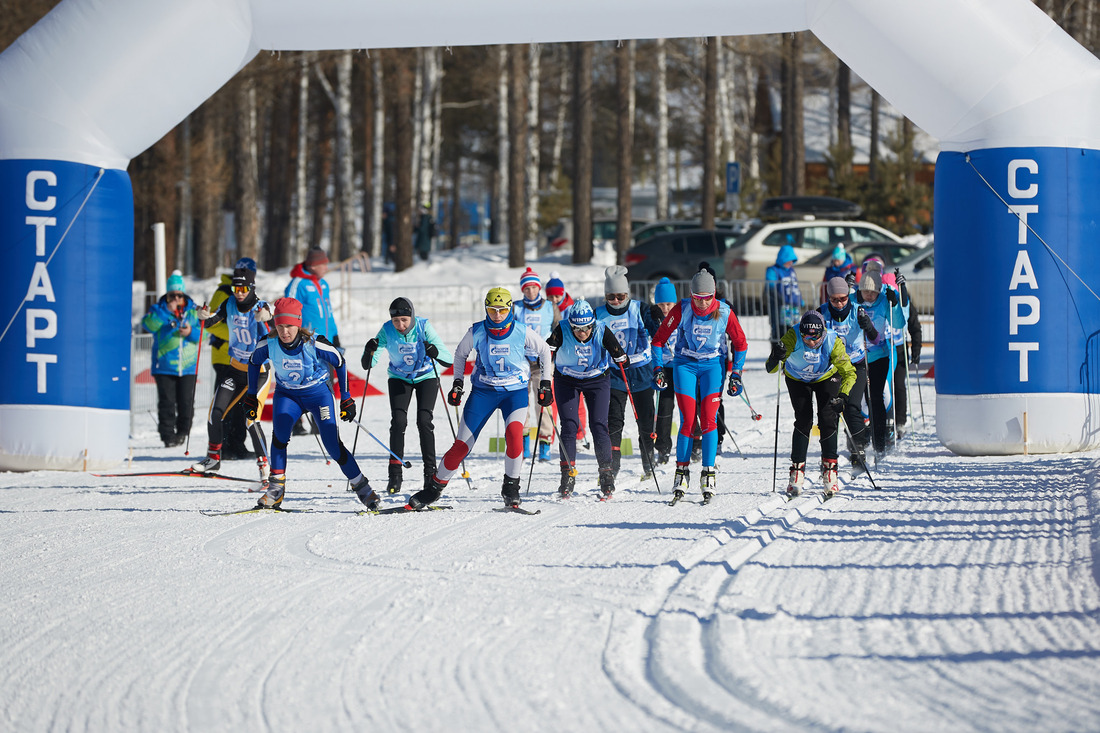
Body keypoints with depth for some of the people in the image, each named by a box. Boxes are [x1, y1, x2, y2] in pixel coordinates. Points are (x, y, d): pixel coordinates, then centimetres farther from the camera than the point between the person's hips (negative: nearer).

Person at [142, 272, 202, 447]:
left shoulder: (194, 311, 10)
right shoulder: (158, 309, 5)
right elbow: (148, 324, -14)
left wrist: (191, 332, -13)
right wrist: (166, 311, -20)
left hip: (188, 366, 1)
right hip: (164, 366, -1)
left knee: (186, 403, 1)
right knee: (166, 403, -4)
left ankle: (182, 432, 17)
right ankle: (168, 436, 0)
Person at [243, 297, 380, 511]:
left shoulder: (314, 344, -26)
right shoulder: (268, 344, -19)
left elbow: (339, 362, -9)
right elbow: (254, 362, 3)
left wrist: (346, 398, -6)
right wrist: (251, 397, 6)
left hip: (318, 393, -2)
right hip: (287, 395, 2)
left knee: (332, 444, -8)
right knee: (279, 433, -26)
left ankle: (361, 486, 11)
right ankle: (276, 489, -16)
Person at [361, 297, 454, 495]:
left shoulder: (424, 327, -25)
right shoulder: (387, 330, -20)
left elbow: (448, 360, -27)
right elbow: (368, 365, -20)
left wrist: (435, 352, -48)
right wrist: (369, 352, -40)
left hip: (426, 377, -1)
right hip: (399, 378, 1)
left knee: (424, 421, -15)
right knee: (398, 421, -14)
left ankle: (430, 472, -5)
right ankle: (395, 475, -8)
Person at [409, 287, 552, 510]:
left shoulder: (522, 333, -12)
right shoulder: (476, 332, -9)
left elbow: (544, 351, 7)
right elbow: (460, 353, 10)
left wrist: (545, 384, 6)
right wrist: (457, 383, 4)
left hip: (515, 391, -1)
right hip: (483, 391, 1)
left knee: (514, 432, -29)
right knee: (462, 444, -4)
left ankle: (511, 487, -12)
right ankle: (436, 487, 14)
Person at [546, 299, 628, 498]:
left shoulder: (602, 331, -25)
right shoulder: (562, 331, -26)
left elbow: (619, 356, -21)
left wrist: (621, 359, -37)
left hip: (597, 379, 0)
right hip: (567, 381, 0)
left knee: (599, 425, -7)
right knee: (569, 425, -8)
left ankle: (606, 473, 3)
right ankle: (568, 474, -1)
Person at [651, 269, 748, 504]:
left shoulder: (724, 313, -13)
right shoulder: (682, 310, -15)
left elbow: (740, 343, 3)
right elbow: (659, 339, -4)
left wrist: (736, 374, 0)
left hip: (712, 366, 0)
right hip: (685, 365, 0)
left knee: (709, 420, -11)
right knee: (688, 421, -9)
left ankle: (708, 474, -6)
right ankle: (681, 472, 3)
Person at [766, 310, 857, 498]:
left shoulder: (832, 341, -33)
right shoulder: (793, 337, -35)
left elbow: (849, 373, -27)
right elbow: (770, 369, -36)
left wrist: (843, 396, -43)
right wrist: (775, 358, -59)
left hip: (826, 378, 0)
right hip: (797, 379, 0)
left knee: (827, 420, -13)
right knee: (803, 421, -14)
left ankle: (829, 470, -5)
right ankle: (797, 472, -8)